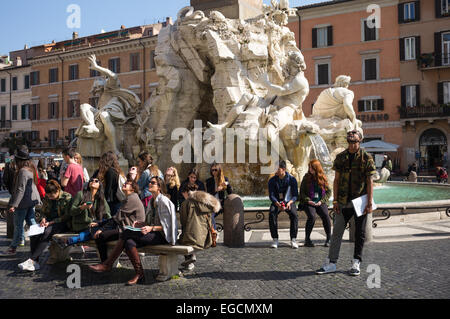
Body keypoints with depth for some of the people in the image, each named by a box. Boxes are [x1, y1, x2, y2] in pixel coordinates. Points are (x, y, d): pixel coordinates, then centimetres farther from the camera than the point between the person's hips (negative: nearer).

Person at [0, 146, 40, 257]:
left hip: (23, 202, -9)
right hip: (31, 200, 9)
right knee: (31, 221, 16)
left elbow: (20, 190, -23)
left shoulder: (23, 171, -21)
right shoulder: (31, 169, 8)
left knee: (18, 225, -1)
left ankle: (13, 248, 8)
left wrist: (13, 205, -21)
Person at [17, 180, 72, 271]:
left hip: (62, 224, -6)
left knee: (47, 232, -35)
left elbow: (67, 216, -11)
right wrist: (43, 218, -1)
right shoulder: (47, 198, 11)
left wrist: (51, 223, -16)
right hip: (49, 222, 6)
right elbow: (43, 211, 23)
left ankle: (31, 260, -34)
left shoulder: (67, 197, -8)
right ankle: (35, 262, -26)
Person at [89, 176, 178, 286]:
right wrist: (140, 224, 5)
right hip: (152, 234, 8)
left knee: (127, 233, -22)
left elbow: (167, 225, -11)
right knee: (129, 242, -21)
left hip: (162, 236, -8)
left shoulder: (163, 201, -8)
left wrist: (151, 228, -22)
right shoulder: (152, 201, 18)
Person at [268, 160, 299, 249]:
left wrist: (289, 202, -30)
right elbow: (271, 195, -10)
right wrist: (278, 204, -30)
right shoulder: (272, 180, -5)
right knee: (272, 215, -30)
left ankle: (293, 240, -21)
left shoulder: (292, 179, -8)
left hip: (289, 202, -1)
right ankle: (275, 240, -21)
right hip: (277, 202, 1)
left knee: (294, 215, -31)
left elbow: (295, 195, -8)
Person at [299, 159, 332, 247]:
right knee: (312, 216, -28)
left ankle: (329, 239, -10)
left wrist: (322, 201, -6)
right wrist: (308, 200, -10)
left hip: (320, 202, 1)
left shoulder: (323, 178, 6)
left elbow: (328, 191, 8)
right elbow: (302, 192, 5)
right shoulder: (306, 178, 4)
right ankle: (307, 239, -13)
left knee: (326, 216, -25)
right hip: (309, 202, -1)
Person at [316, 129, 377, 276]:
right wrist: (335, 200, 1)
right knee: (337, 231, 2)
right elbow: (336, 180, 7)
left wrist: (369, 203, -10)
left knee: (360, 233, 6)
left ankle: (356, 263, 18)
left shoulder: (366, 158, -3)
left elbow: (370, 182, -4)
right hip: (344, 202, 2)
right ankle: (331, 263, 9)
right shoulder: (340, 157, 5)